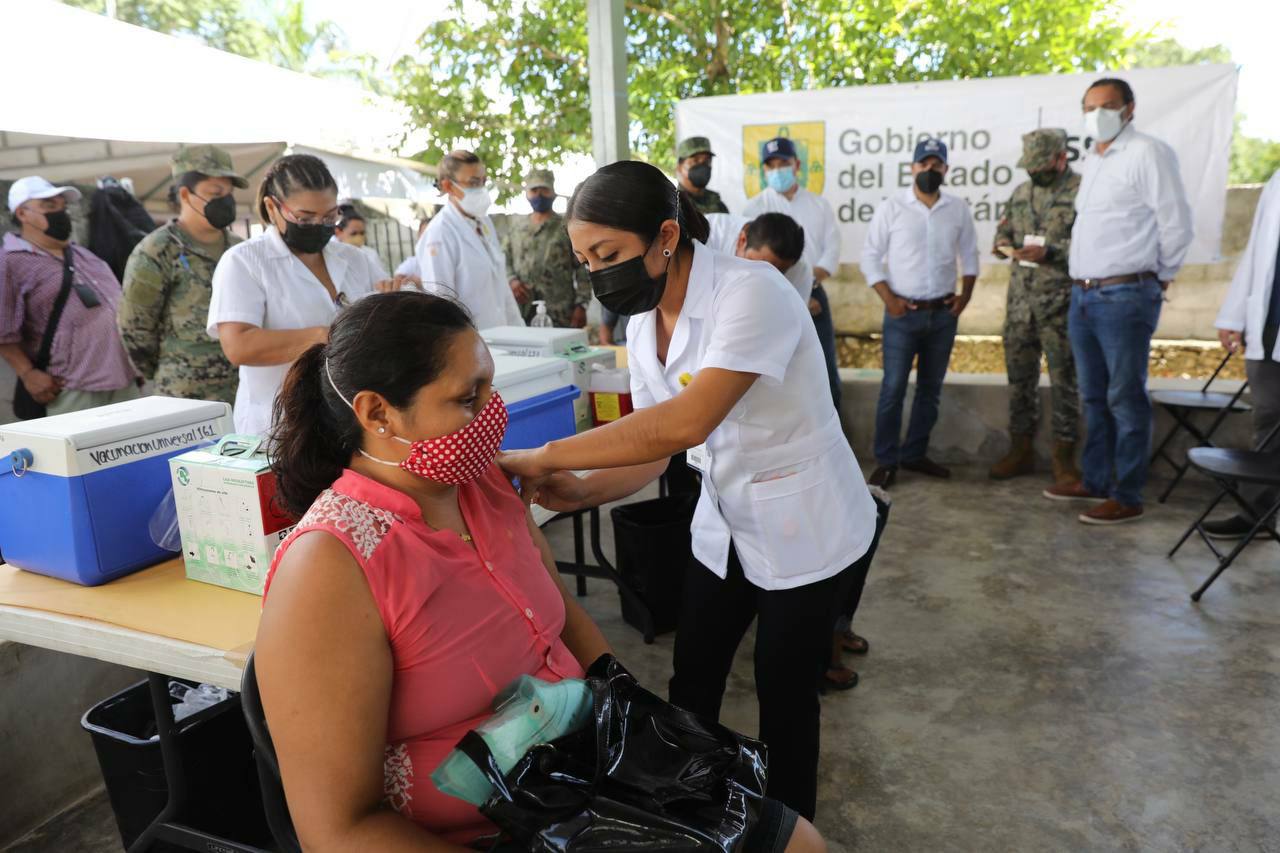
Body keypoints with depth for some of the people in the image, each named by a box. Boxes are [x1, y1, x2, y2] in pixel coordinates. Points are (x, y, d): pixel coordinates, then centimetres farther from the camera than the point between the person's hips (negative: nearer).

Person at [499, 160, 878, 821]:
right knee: (691, 683, 13)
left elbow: (686, 423, -38)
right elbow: (654, 447, 0)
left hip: (802, 527, -6)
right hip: (723, 524, 7)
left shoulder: (750, 292, -27)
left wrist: (546, 457, -35)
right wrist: (585, 490, -19)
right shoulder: (643, 325, -2)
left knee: (784, 696, 9)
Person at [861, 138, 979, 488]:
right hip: (903, 313, -4)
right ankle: (886, 461, 5)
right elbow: (870, 256, -3)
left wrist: (965, 294, 2)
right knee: (893, 389, -4)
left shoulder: (959, 208, 4)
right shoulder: (892, 207, -5)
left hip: (944, 314, 4)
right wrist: (888, 298, -10)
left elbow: (969, 255, 14)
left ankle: (914, 454, 22)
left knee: (930, 389, 10)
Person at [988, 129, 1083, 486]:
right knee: (1020, 378, 11)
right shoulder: (1021, 192, 14)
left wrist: (1050, 252, -22)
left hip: (1061, 305, -6)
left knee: (1065, 380, 1)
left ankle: (1064, 458, 11)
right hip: (1020, 302, 6)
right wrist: (1004, 244, 2)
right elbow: (1004, 227, 24)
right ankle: (1021, 451, 23)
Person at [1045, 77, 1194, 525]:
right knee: (1094, 397, 15)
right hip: (1083, 294, 8)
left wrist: (1159, 276, 1)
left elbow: (1176, 223, -9)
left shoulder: (1147, 153, -8)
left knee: (1125, 399, -3)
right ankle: (1095, 481, 26)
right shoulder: (1091, 161, 17)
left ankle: (1127, 497, 4)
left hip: (1124, 296, -8)